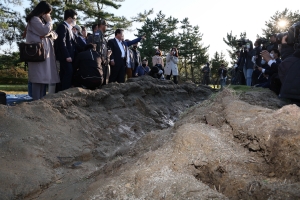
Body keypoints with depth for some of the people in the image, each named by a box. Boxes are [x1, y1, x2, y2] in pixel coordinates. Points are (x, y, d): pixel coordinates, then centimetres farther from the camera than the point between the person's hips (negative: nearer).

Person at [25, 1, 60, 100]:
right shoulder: (34, 19, -4)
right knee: (38, 78, -13)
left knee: (43, 78, 5)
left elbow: (55, 34, 20)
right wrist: (49, 21, 0)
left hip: (45, 52, 9)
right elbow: (45, 31, -18)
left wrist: (51, 34, -3)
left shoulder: (41, 20, 26)